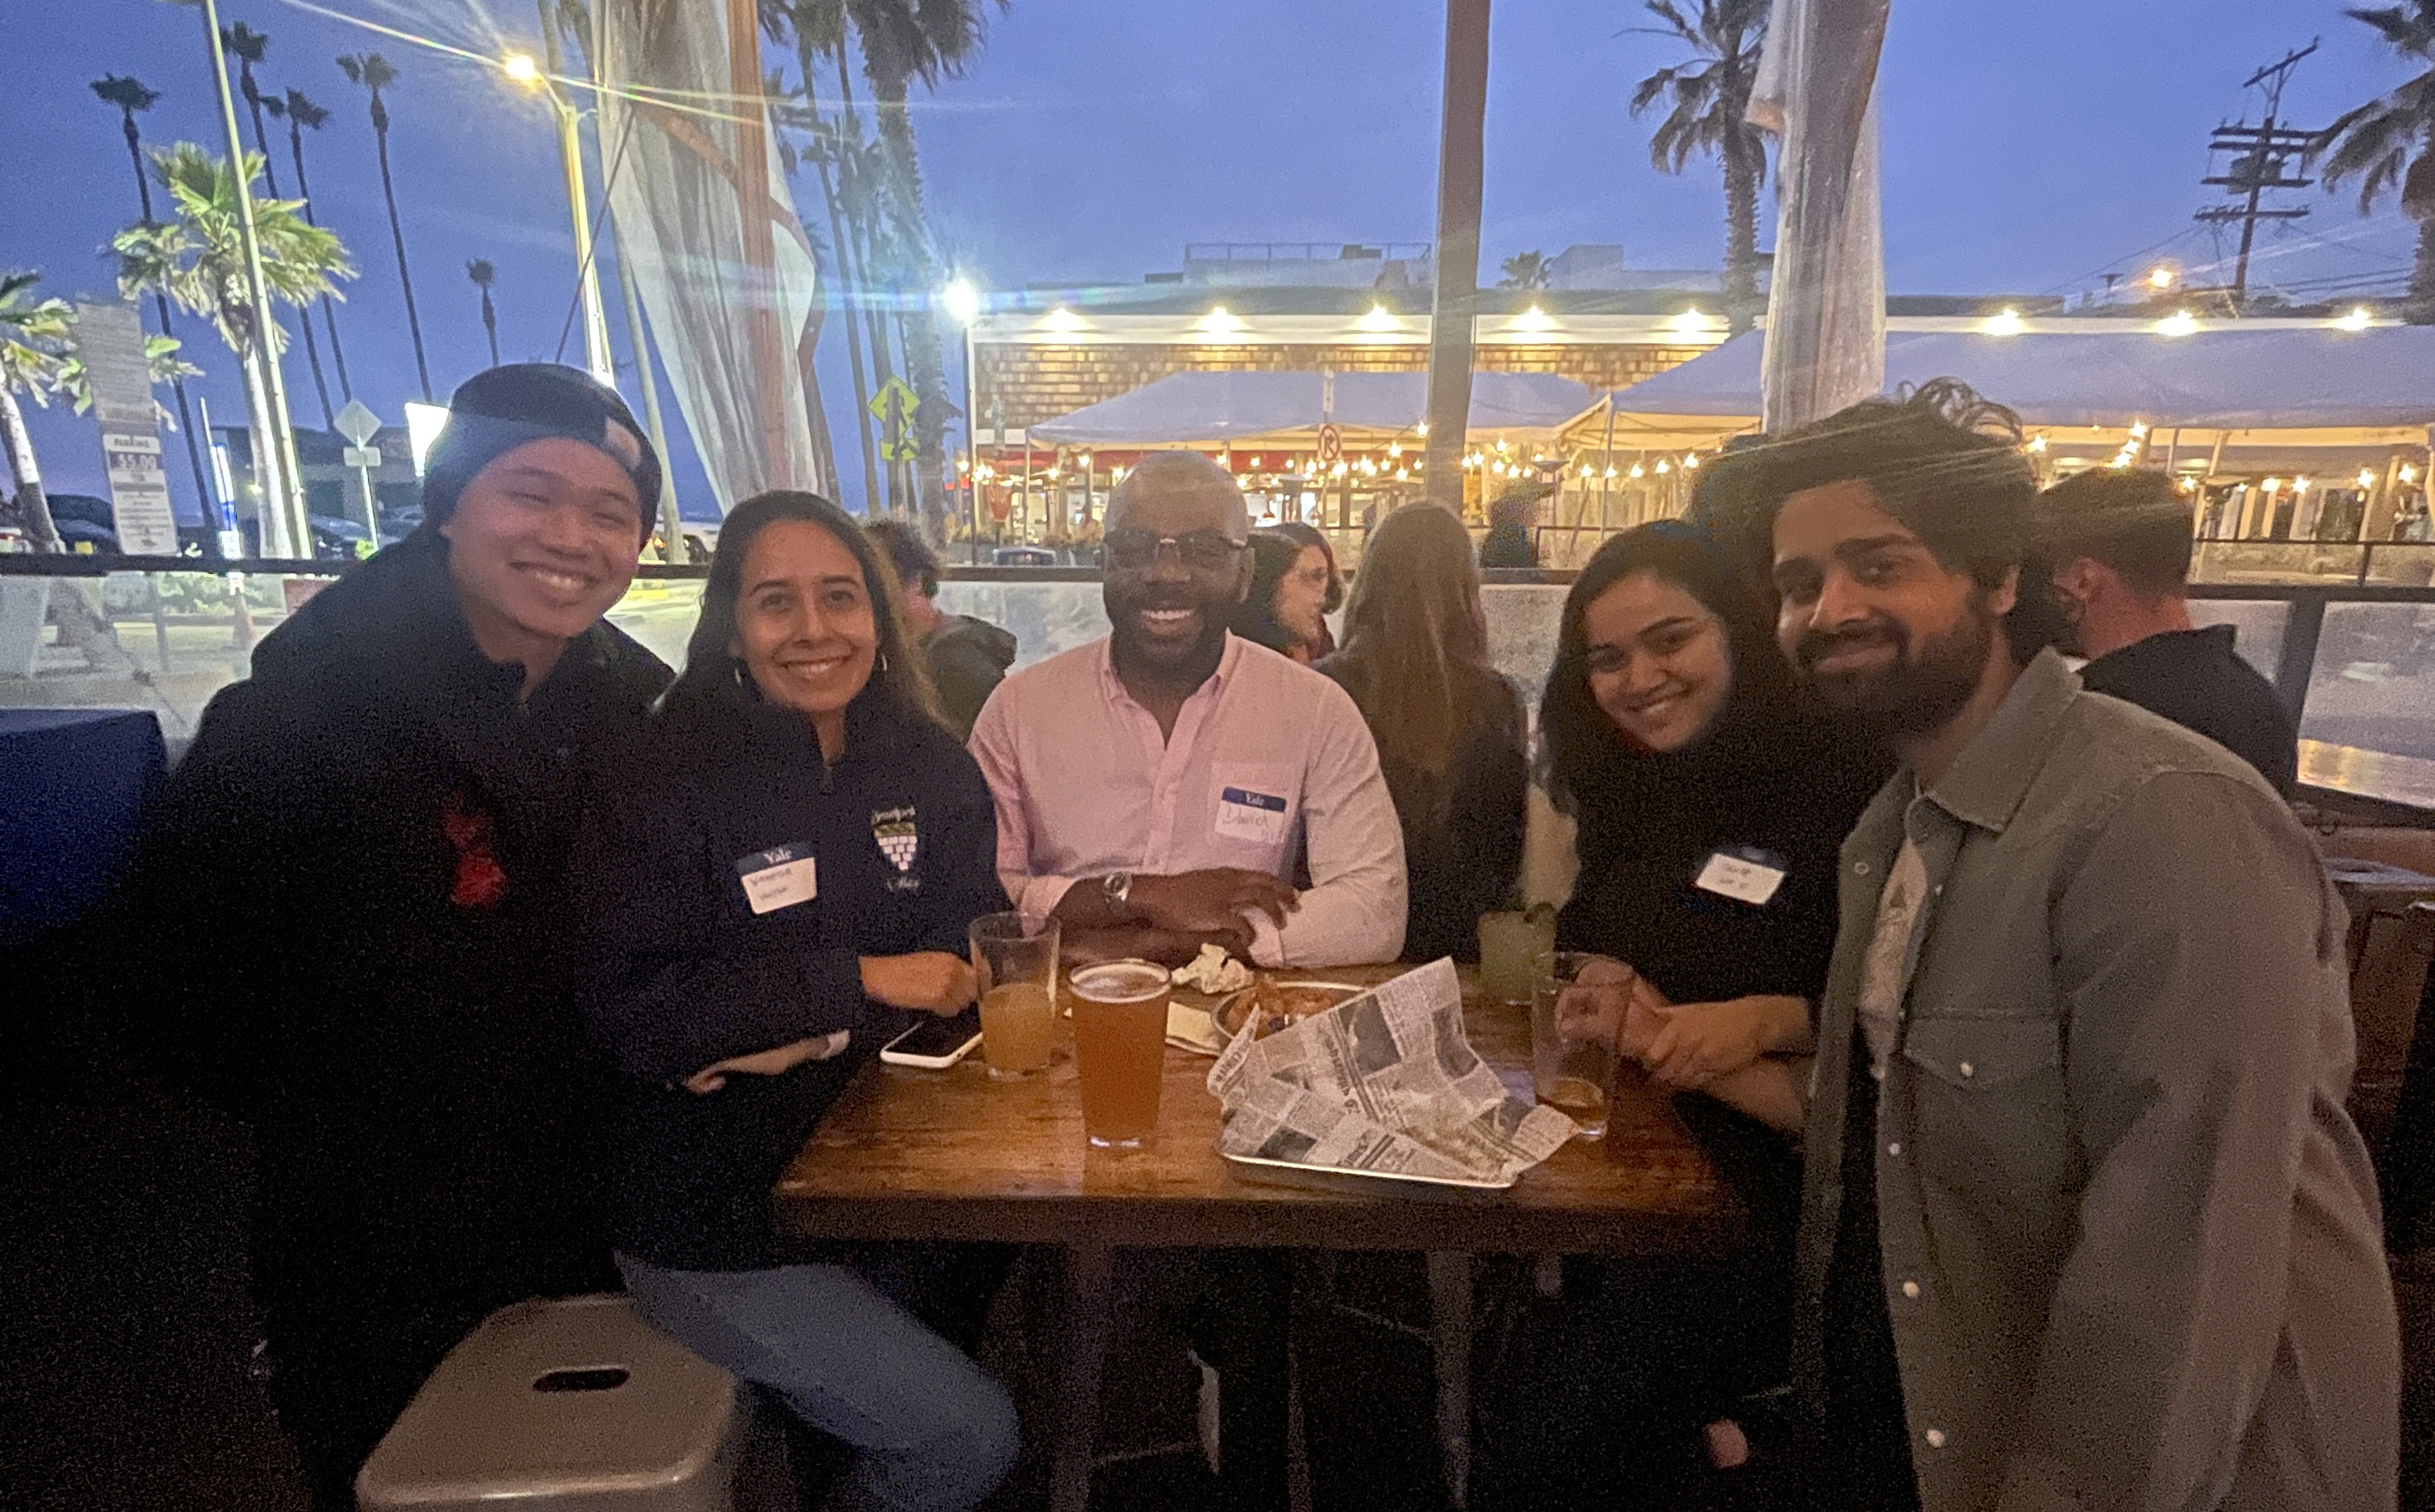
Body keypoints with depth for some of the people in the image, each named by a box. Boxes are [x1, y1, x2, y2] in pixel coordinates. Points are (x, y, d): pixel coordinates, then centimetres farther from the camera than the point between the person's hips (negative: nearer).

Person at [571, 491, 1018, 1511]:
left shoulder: (930, 768, 0)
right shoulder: (664, 786, -11)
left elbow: (971, 947, -4)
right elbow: (631, 1012, -17)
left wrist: (810, 1032, -19)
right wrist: (856, 980, -21)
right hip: (714, 1224, -4)